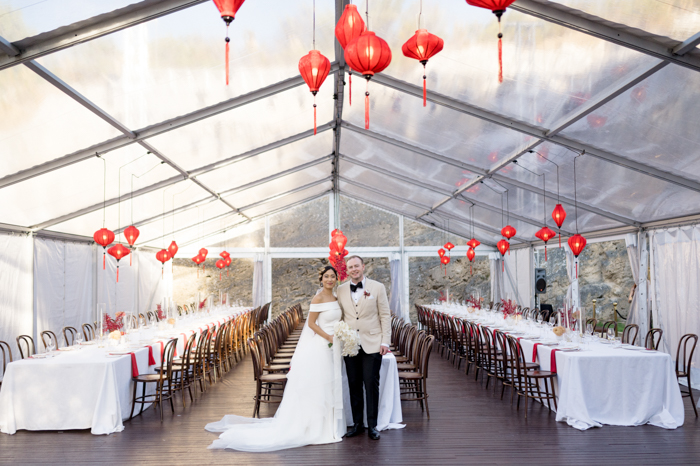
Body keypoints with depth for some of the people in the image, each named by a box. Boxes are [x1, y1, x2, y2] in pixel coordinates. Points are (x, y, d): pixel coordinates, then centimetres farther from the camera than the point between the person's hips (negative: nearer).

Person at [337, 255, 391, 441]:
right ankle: (357, 423, 19)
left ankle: (372, 425, 9)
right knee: (354, 385, 7)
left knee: (371, 384, -2)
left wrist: (385, 341, -5)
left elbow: (385, 315, 1)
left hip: (372, 344, -2)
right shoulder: (341, 290, 8)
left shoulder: (377, 287, 1)